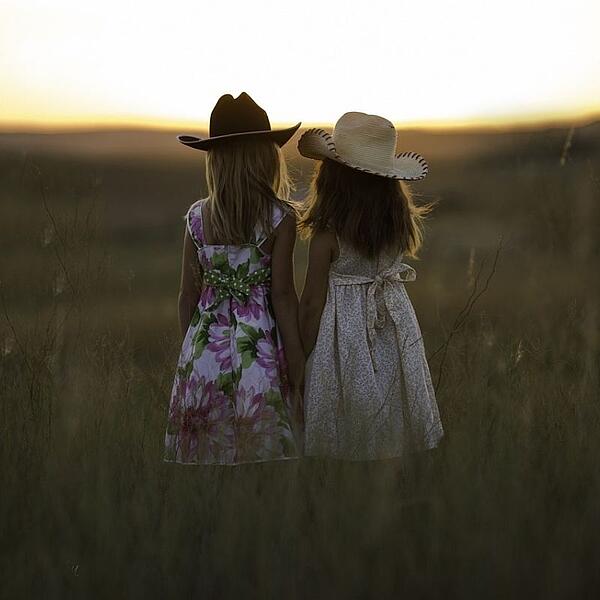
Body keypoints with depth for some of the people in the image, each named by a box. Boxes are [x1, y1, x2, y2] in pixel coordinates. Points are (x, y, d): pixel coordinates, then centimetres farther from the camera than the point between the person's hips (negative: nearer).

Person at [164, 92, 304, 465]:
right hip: (260, 345, -3)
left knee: (209, 451, 9)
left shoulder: (197, 217, 0)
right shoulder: (280, 217, -9)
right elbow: (282, 292, -9)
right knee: (260, 453, 3)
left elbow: (189, 293, 4)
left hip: (205, 347, 3)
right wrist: (296, 355, 0)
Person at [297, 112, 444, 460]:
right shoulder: (399, 223, -4)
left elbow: (313, 302, -11)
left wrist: (301, 357, -1)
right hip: (395, 325, 5)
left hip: (344, 331, -5)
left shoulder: (327, 233, -17)